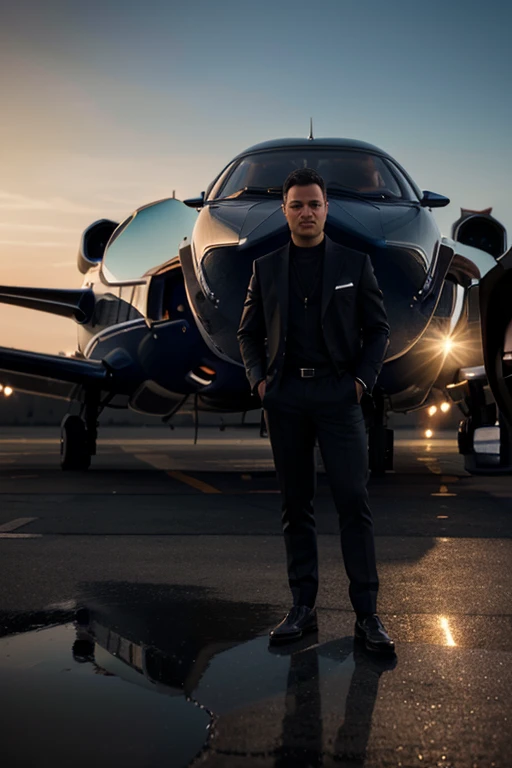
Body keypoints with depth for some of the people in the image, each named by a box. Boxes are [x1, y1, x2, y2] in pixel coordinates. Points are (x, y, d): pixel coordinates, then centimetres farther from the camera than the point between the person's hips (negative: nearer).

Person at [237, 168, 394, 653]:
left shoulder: (354, 263, 6)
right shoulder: (266, 267, 11)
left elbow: (377, 329, 8)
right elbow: (249, 332, 16)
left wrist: (363, 379, -4)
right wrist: (258, 378, 1)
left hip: (338, 394, -2)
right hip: (285, 396, 2)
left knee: (353, 500, -7)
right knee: (295, 503, 6)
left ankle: (366, 613, -2)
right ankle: (303, 607, 12)